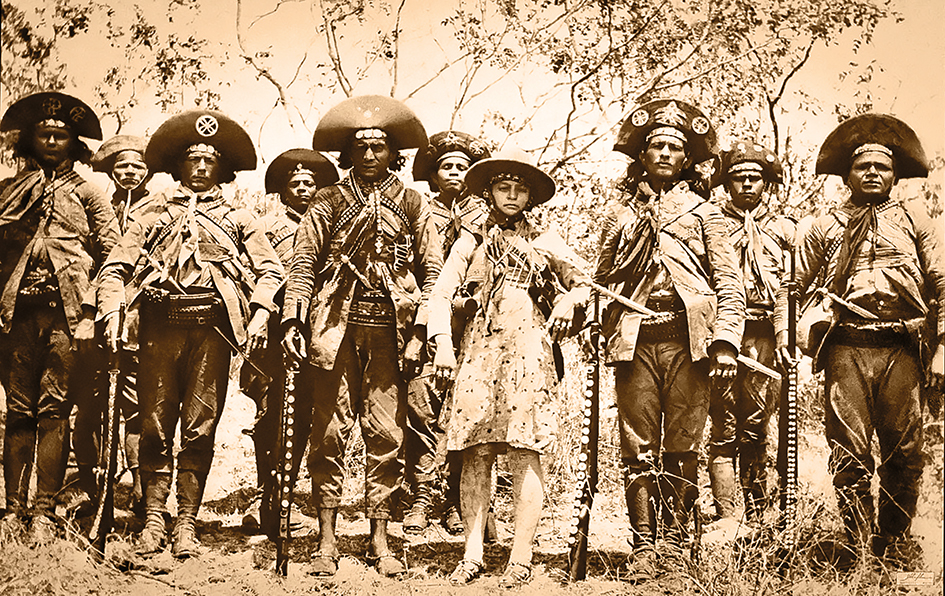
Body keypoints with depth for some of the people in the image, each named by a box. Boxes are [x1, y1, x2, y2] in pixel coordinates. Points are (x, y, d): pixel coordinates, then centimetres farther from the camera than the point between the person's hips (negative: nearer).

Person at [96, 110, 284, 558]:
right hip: (160, 324, 1)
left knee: (200, 429, -2)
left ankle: (187, 525, 3)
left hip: (211, 327, -1)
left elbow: (270, 270, 11)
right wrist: (113, 310, -4)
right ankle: (153, 521, 6)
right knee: (155, 426, -1)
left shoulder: (239, 218, 19)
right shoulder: (156, 214, 20)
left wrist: (261, 314, -6)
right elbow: (117, 266, 13)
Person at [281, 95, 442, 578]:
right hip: (336, 326, 0)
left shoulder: (413, 205, 13)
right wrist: (292, 320, -4)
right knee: (330, 432, -1)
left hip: (390, 329, 0)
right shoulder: (327, 203, 12)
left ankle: (380, 541, 6)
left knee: (386, 435, -1)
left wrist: (420, 330, -1)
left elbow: (433, 271, 10)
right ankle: (327, 540, 5)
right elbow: (303, 264, 8)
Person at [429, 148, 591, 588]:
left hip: (528, 350, -1)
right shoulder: (471, 242, 15)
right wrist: (443, 344, -4)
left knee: (525, 454, -8)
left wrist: (569, 302, 0)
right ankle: (472, 554, 3)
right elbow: (441, 294, 9)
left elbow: (583, 283, 22)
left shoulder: (544, 242, 15)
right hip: (480, 350, 1)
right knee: (475, 454, -3)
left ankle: (521, 559, -4)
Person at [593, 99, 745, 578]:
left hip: (687, 337, -1)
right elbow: (604, 278, 20)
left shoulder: (703, 212, 13)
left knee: (681, 446, -1)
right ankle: (642, 547, 2)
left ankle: (677, 539, 7)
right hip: (635, 338, 1)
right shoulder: (621, 210, 17)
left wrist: (725, 341, -4)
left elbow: (729, 283, 8)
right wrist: (606, 334, 9)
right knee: (638, 447, -2)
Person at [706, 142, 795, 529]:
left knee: (756, 430, 3)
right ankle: (726, 516, -7)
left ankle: (756, 516, 8)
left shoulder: (783, 229, 17)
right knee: (724, 428, -6)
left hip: (765, 338, 2)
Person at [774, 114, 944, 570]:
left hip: (902, 348, 0)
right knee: (850, 454, -3)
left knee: (904, 454, 2)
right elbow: (792, 286, 19)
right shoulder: (825, 227, 16)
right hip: (846, 348, 0)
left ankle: (896, 541, 18)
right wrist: (784, 332, 4)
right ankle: (859, 546, 6)